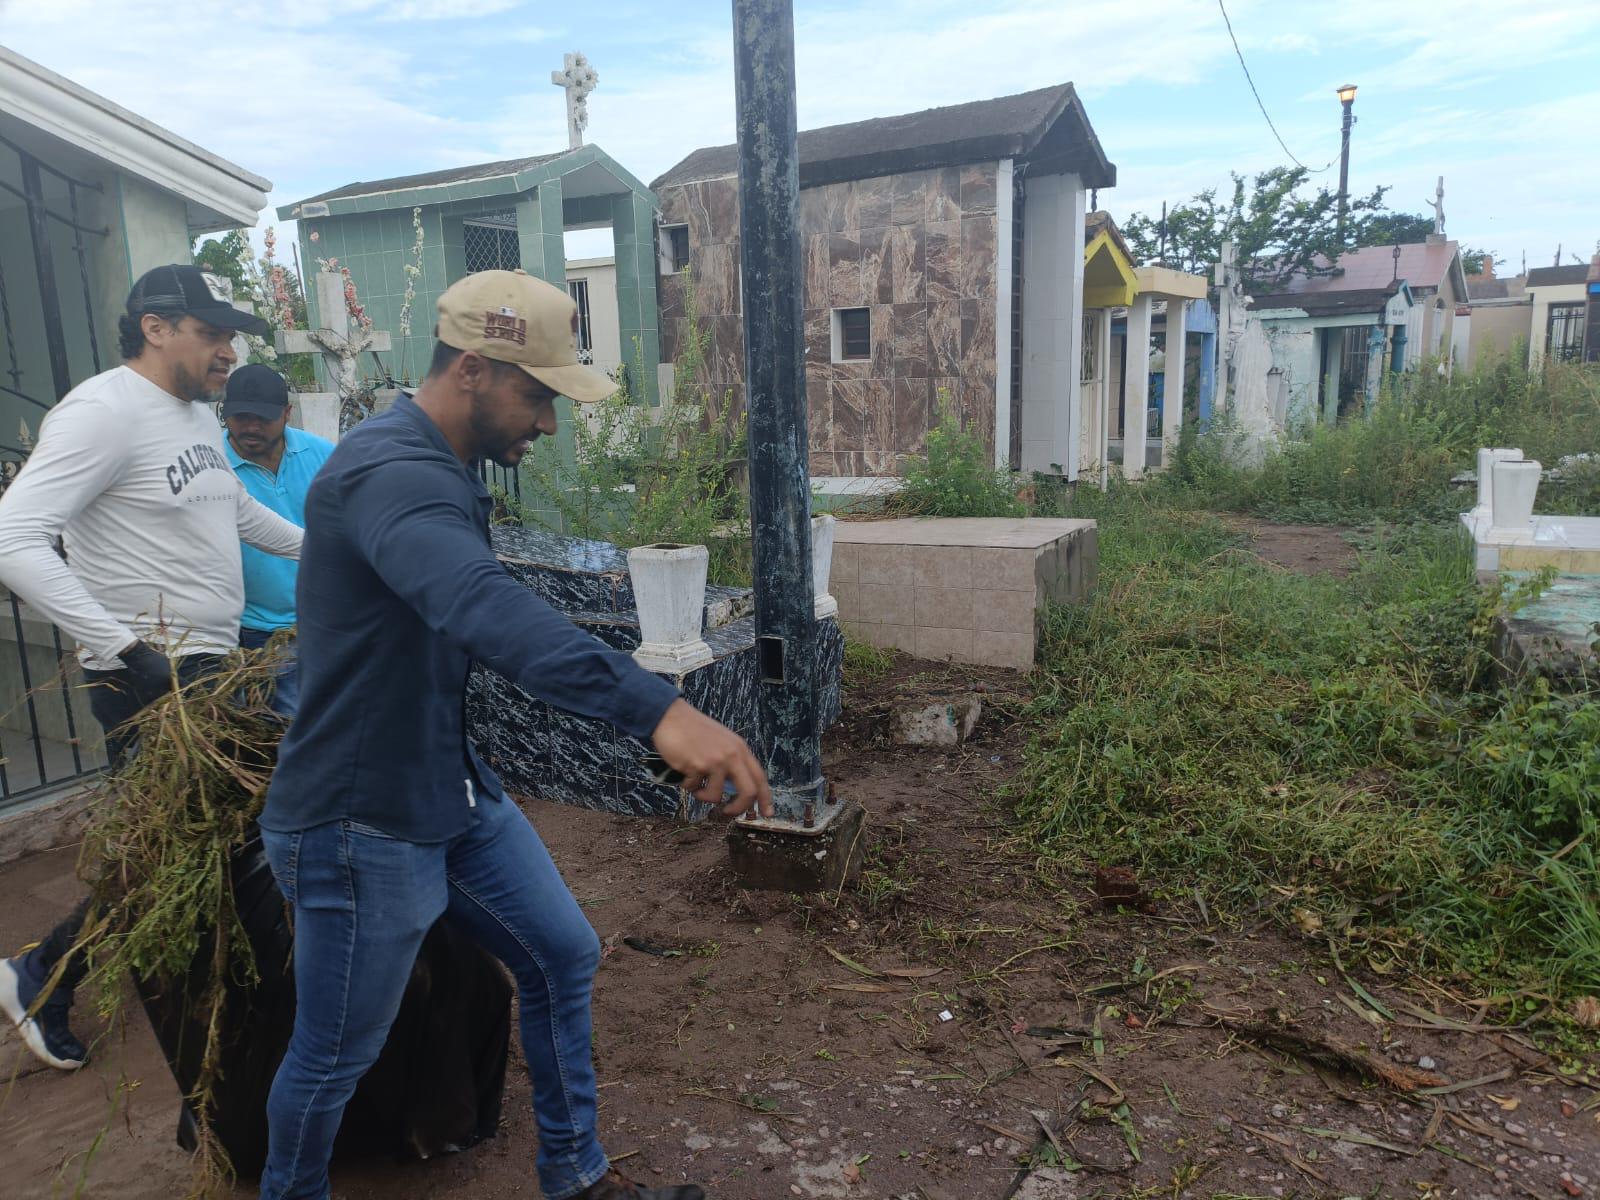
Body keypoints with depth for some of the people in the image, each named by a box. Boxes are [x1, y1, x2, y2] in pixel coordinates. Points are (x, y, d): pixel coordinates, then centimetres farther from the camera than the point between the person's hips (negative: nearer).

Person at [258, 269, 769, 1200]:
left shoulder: (445, 467, 7)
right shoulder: (390, 474, -26)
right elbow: (484, 608, -47)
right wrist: (658, 708, -58)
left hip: (458, 790, 9)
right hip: (361, 823, -9)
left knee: (564, 957, 13)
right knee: (337, 1055, 10)